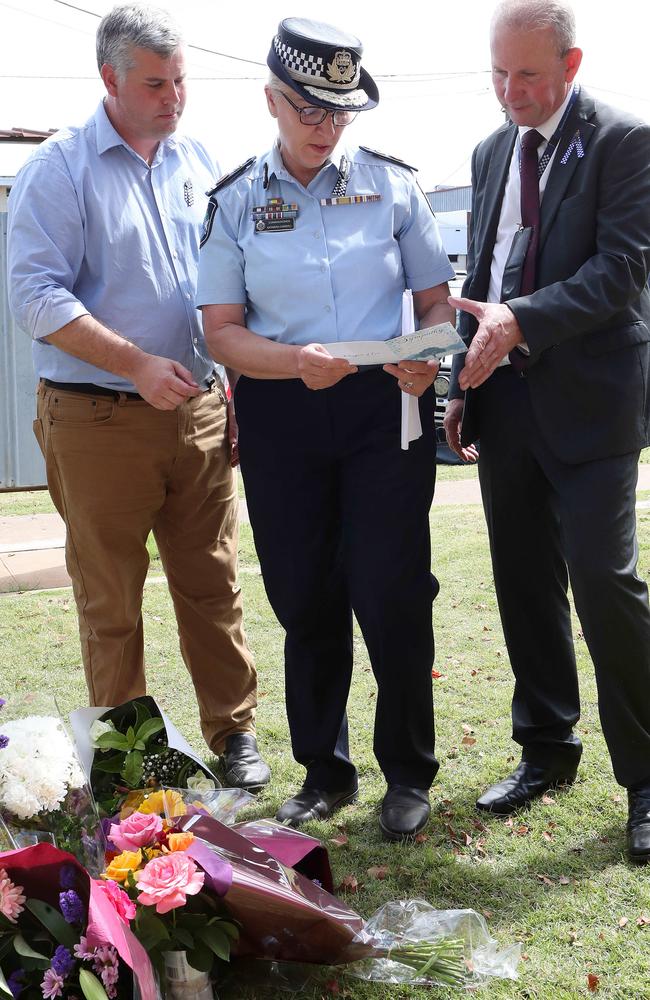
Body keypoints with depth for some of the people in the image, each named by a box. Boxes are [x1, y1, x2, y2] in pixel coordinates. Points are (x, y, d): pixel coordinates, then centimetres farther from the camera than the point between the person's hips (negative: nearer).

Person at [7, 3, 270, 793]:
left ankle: (232, 731, 21)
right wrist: (137, 365, -19)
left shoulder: (197, 162, 12)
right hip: (99, 421, -4)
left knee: (212, 583, 8)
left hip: (198, 409, 4)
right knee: (110, 600, 6)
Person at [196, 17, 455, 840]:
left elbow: (437, 301, 9)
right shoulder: (235, 201, 4)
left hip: (385, 408, -1)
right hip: (280, 417, 1)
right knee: (304, 600, 7)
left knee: (391, 595, -4)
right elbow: (221, 331, 1)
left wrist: (425, 358, -14)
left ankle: (407, 773, 17)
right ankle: (324, 771, 26)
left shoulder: (391, 183, 5)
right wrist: (295, 361, -18)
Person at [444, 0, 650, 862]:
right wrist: (465, 386, 13)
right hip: (505, 398, 6)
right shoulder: (492, 152, 15)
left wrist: (522, 322, -25)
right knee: (524, 583, 11)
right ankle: (548, 750, 26)